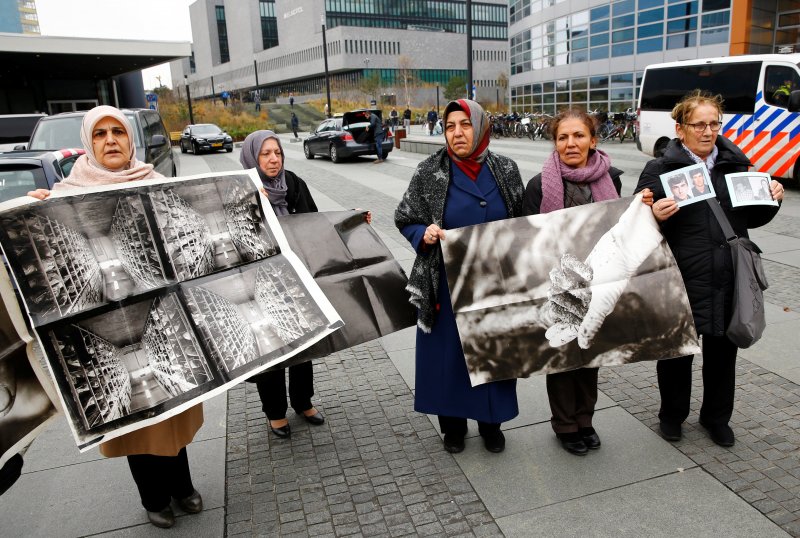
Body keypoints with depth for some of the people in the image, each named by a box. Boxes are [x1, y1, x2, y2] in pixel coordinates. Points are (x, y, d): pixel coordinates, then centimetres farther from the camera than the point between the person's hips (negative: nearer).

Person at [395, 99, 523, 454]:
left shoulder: (505, 170, -1)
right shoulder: (430, 173, -8)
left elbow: (522, 223, 8)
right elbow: (405, 220, 0)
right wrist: (424, 234, -22)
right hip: (449, 285, -2)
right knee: (450, 352, 9)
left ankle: (491, 423, 35)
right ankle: (453, 425, 32)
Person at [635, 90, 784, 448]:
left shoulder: (737, 163, 9)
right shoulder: (660, 170, -5)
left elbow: (752, 217, 18)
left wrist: (771, 200, -1)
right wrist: (655, 216, -29)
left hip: (730, 281, 4)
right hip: (682, 281, -4)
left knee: (723, 350, 17)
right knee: (677, 351, 11)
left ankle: (716, 417, 38)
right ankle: (672, 415, 33)